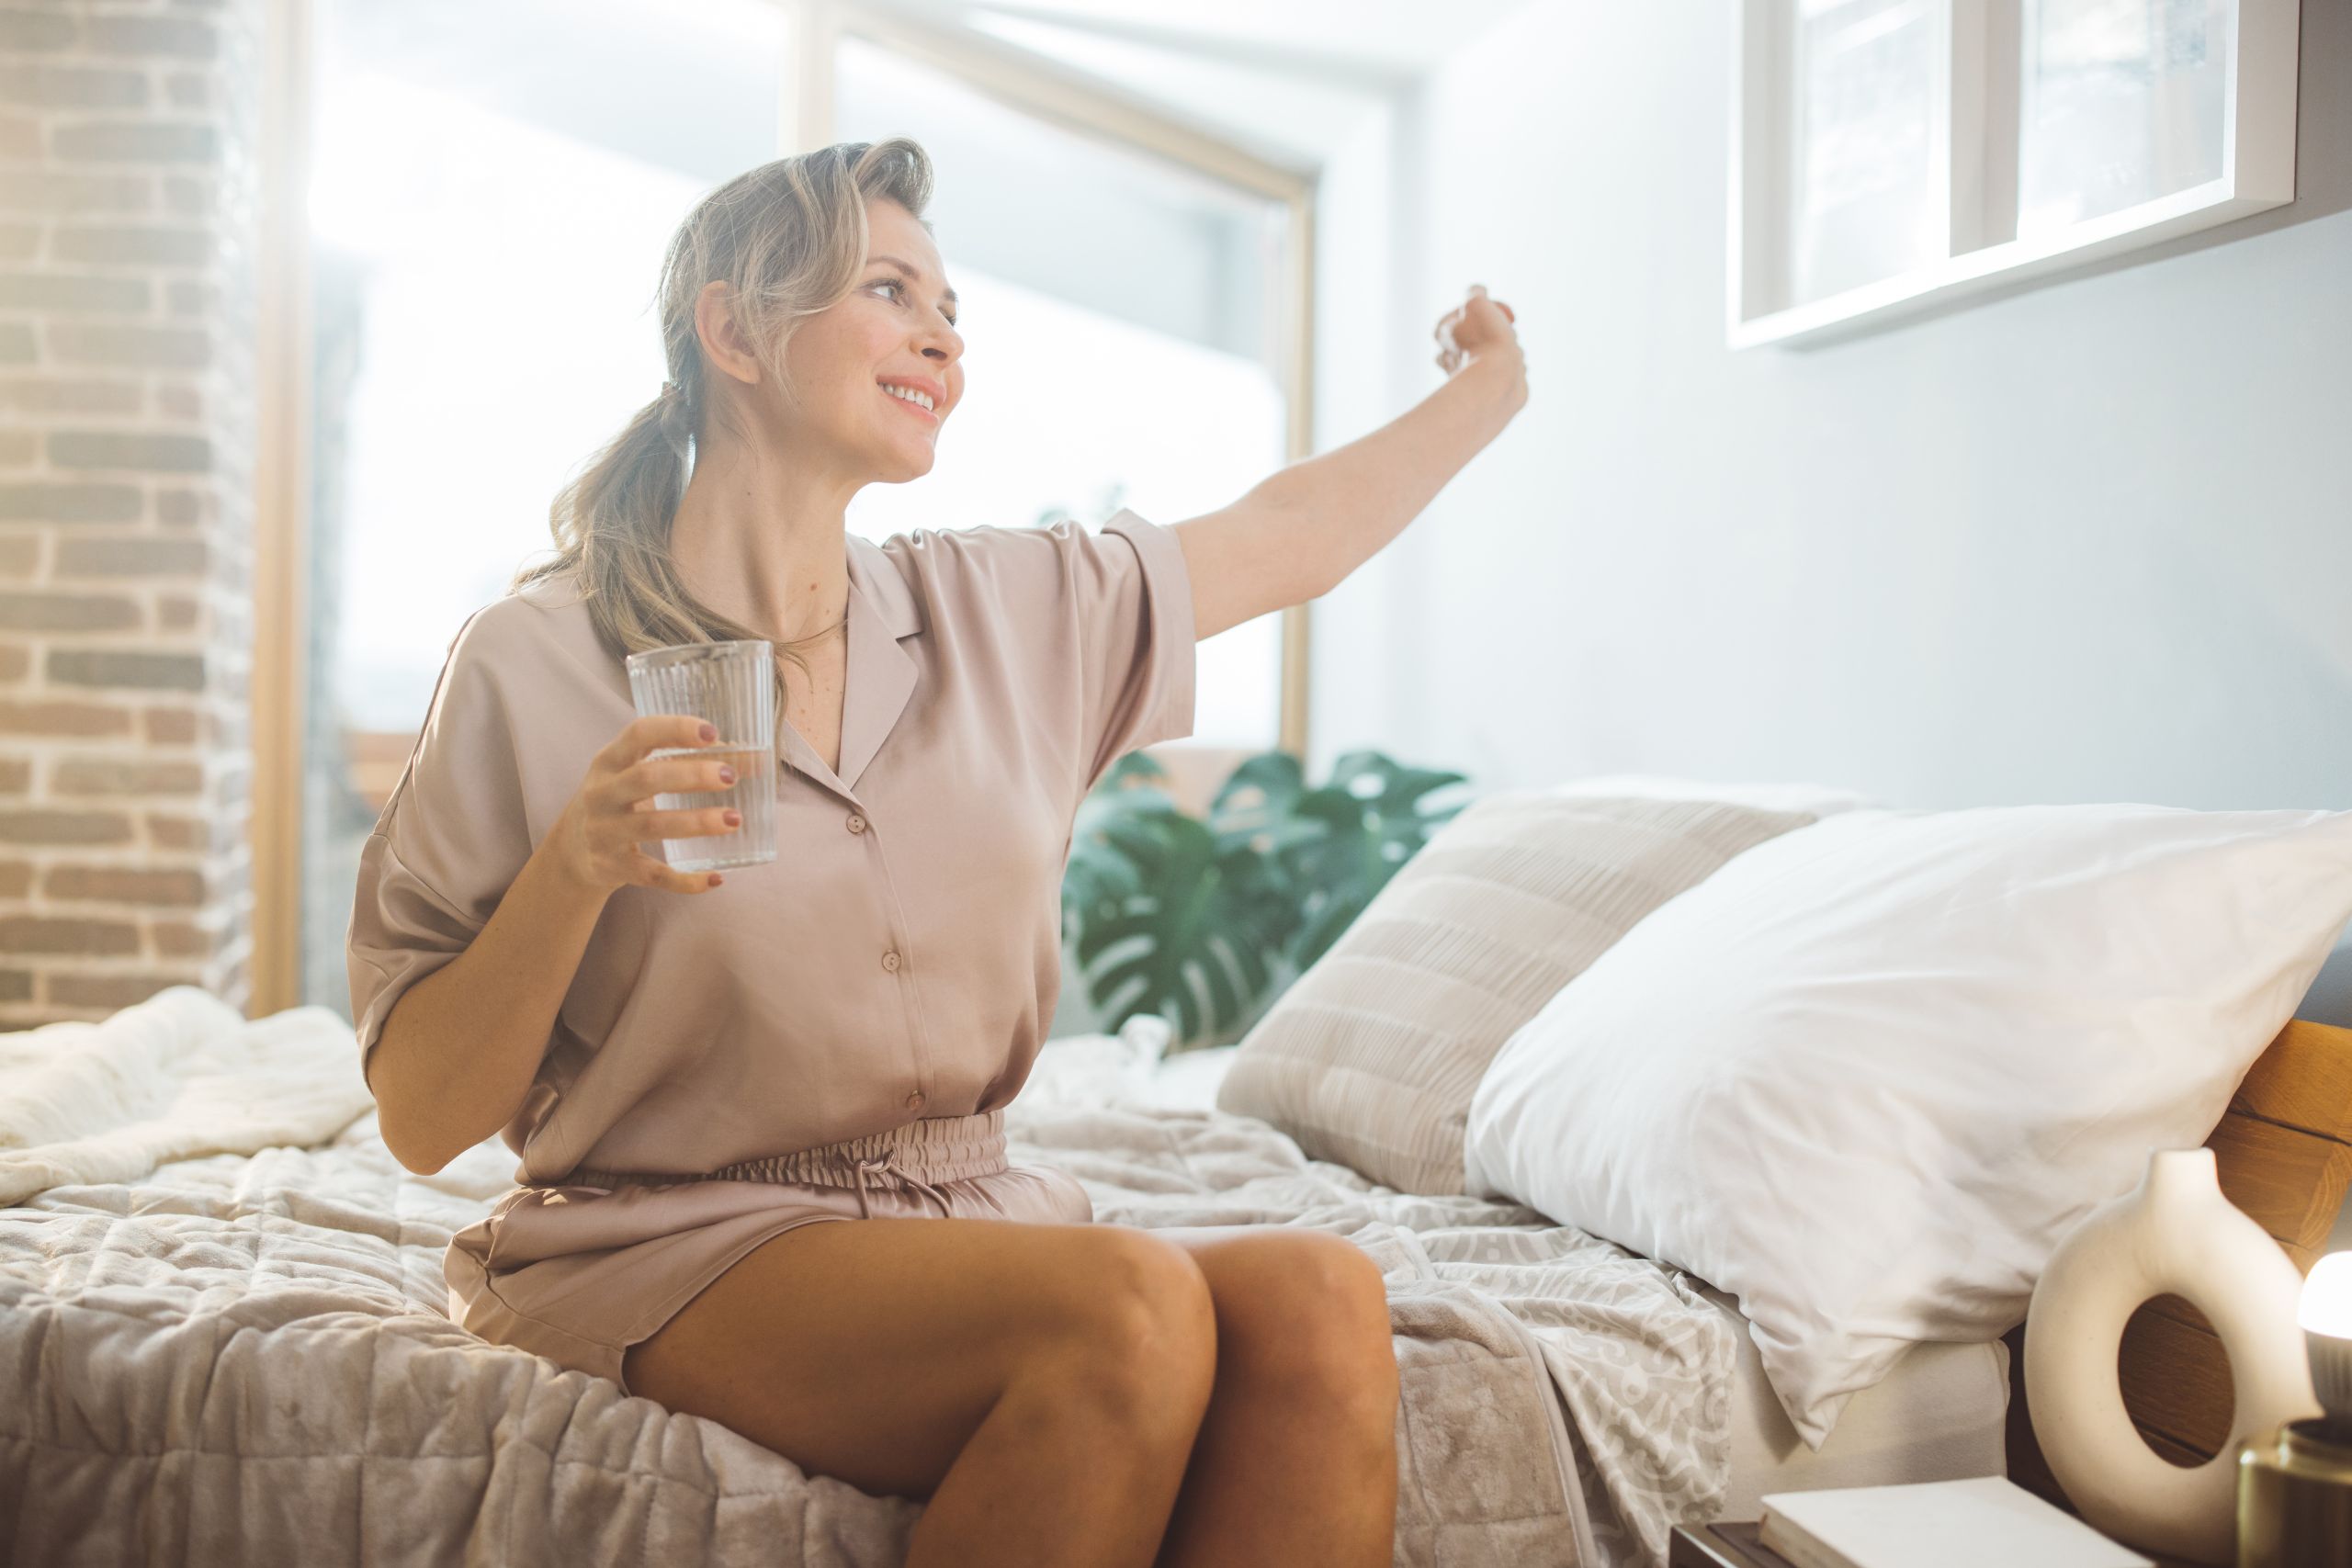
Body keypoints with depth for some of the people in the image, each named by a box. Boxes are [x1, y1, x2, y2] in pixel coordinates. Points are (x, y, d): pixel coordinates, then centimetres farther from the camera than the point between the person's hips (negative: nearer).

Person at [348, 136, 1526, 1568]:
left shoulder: (1002, 609, 9)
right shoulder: (533, 667, -5)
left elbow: (1296, 536, 24)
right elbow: (422, 1118, -5)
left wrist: (1492, 389, 30)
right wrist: (576, 870, -21)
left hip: (971, 1220, 5)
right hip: (672, 1245, -4)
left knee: (1323, 1297, -26)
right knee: (1132, 1303, -31)